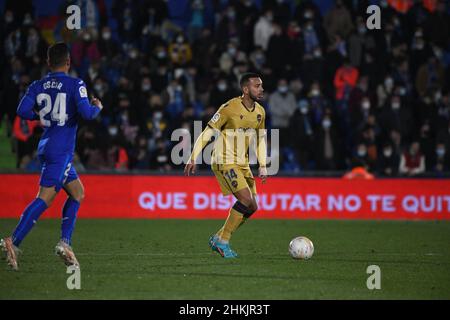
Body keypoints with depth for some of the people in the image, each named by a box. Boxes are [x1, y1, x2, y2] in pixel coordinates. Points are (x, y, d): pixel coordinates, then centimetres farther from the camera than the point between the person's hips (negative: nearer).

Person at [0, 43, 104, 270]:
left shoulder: (37, 86, 8)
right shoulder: (75, 84, -6)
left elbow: (23, 110, -3)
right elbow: (86, 113, -16)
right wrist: (98, 107, 6)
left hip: (46, 147, 7)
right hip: (60, 150, -7)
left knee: (77, 192, 17)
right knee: (44, 199, -12)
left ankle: (65, 243, 8)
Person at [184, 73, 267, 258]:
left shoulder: (260, 112, 6)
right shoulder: (230, 108, -16)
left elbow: (261, 139, 18)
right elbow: (207, 133, -12)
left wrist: (263, 166, 10)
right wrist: (193, 158, -15)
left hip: (242, 163, 8)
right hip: (224, 162, -8)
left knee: (252, 207, 3)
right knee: (246, 199, -21)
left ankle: (218, 239, 16)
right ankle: (222, 240, -9)